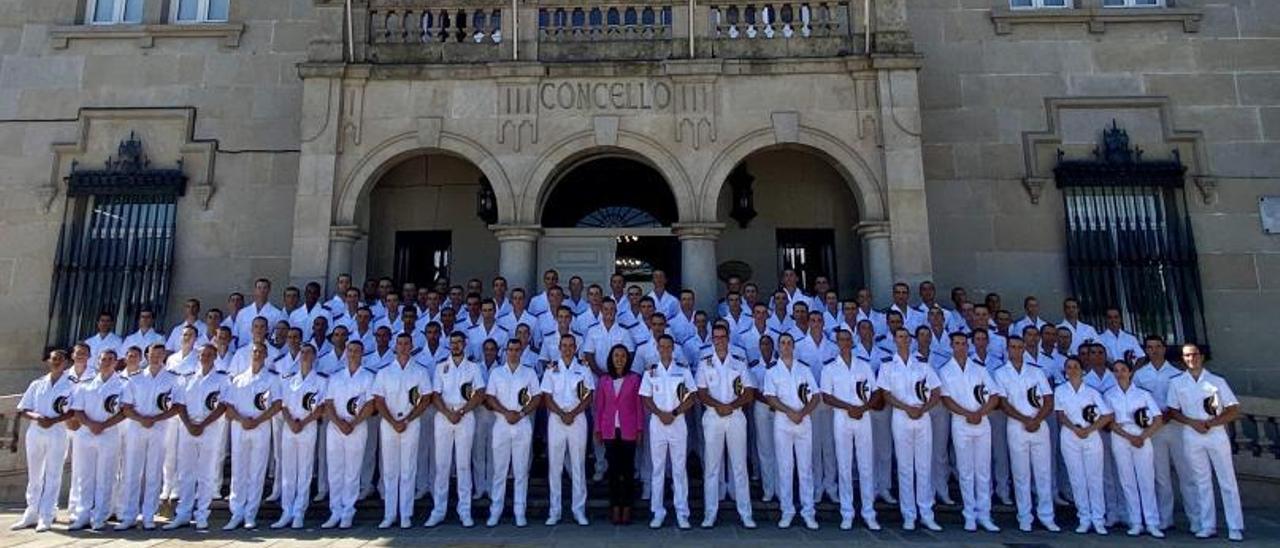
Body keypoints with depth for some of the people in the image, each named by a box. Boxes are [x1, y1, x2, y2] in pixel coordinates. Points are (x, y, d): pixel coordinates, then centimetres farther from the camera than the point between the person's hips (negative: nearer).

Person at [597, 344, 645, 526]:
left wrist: (640, 428, -3)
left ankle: (627, 507, 13)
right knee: (613, 469, 6)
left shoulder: (634, 379, 0)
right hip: (610, 430, 2)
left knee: (628, 468, 4)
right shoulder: (603, 380, 6)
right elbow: (599, 406, 7)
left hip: (628, 430, -1)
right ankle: (615, 507, 15)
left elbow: (639, 405, 1)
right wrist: (597, 429, 5)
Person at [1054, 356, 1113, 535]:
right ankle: (1084, 518, 11)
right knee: (1077, 479, 3)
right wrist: (1076, 429, -15)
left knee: (1094, 478, 2)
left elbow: (1107, 415, 0)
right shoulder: (1060, 390, 5)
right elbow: (1061, 416, -1)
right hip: (1069, 437, 0)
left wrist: (1089, 429, -10)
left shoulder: (1092, 392, 5)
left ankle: (1098, 519, 10)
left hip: (1092, 436, 0)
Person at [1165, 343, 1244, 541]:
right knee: (1202, 483, 7)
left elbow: (1234, 410, 1)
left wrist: (1212, 423, -13)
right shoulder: (1176, 383, 4)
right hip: (1192, 436, 1)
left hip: (1216, 434, -1)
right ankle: (1207, 526, 12)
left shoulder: (1217, 381, 2)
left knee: (1227, 482, 2)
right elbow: (1172, 411, 6)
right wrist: (1192, 422, -10)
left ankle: (1235, 528, 9)